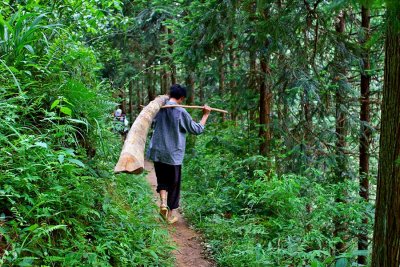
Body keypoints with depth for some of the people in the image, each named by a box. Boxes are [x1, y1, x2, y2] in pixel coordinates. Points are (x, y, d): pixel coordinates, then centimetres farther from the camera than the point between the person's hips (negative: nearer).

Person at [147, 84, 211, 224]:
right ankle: (170, 215, 18)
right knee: (174, 184, 11)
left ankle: (163, 202, -8)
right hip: (173, 155, -3)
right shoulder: (181, 112, -13)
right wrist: (205, 115, 9)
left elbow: (153, 122, 22)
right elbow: (197, 129, -4)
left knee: (162, 180, 18)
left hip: (157, 153, 4)